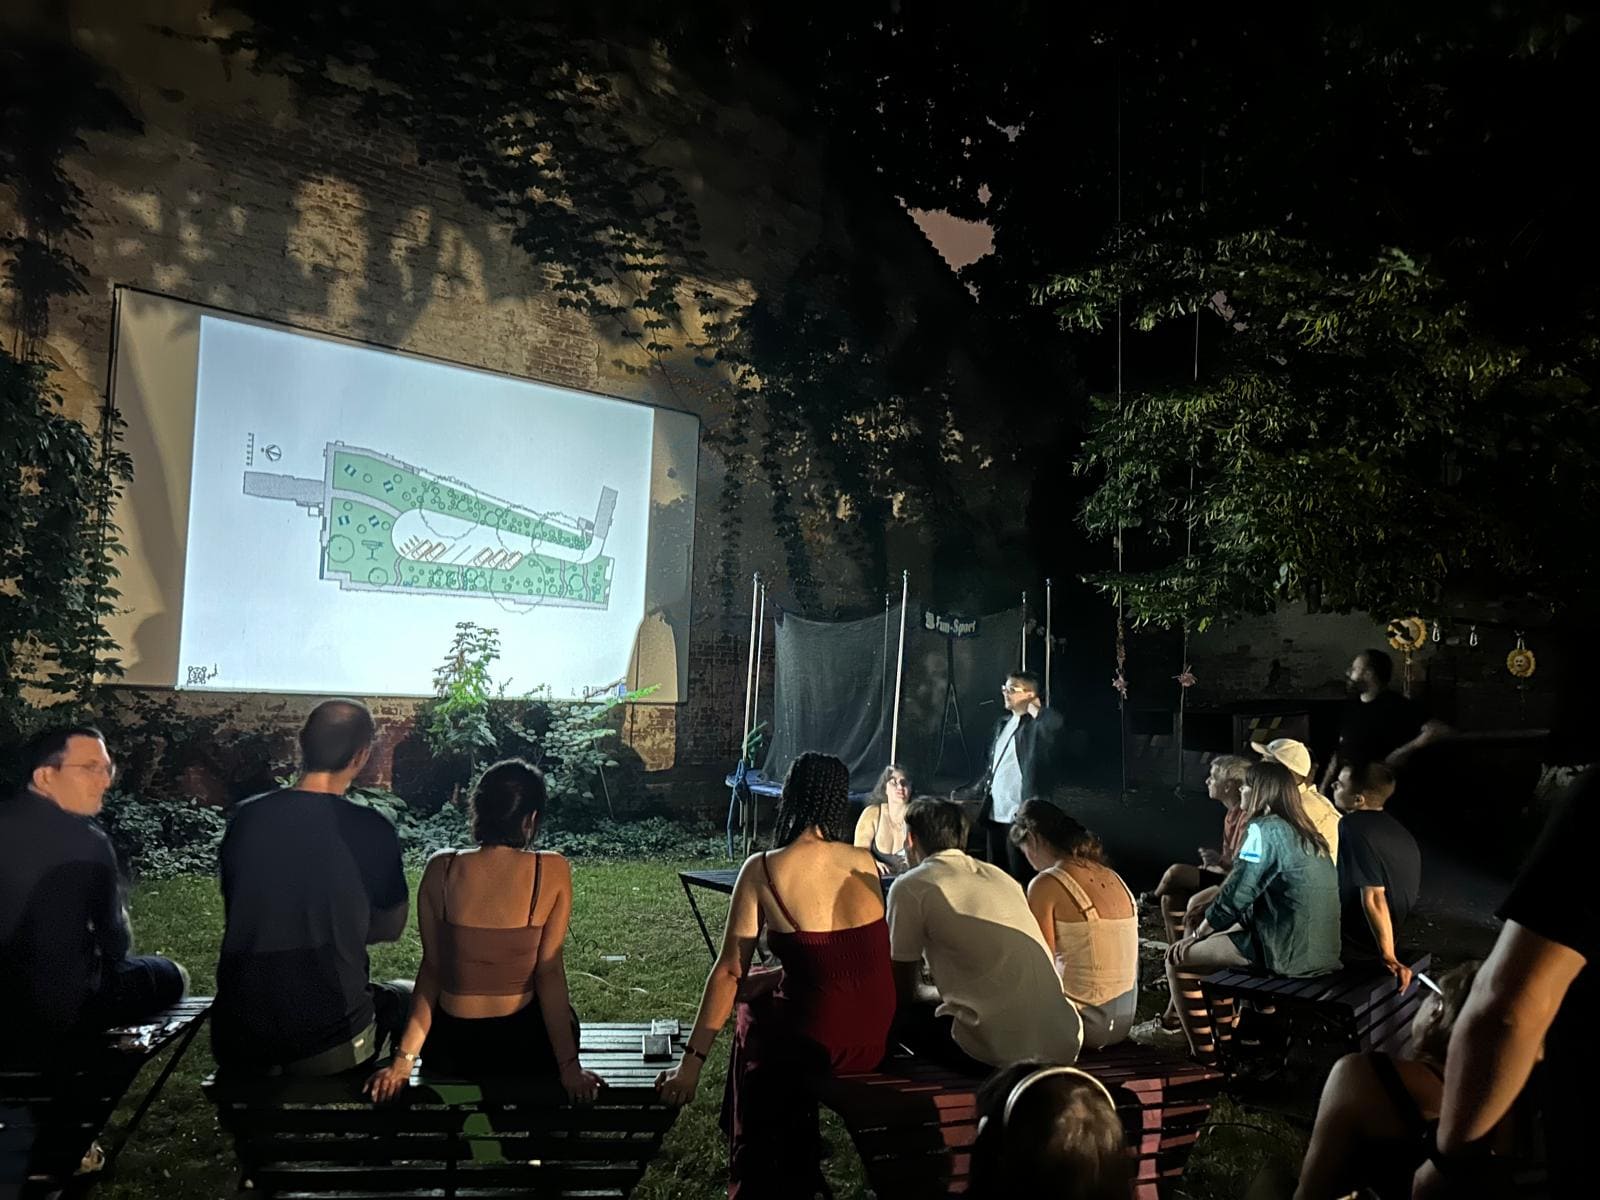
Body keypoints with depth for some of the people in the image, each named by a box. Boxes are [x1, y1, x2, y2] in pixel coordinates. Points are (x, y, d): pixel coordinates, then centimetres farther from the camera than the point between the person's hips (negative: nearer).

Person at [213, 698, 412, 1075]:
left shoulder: (245, 816, -3)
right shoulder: (371, 829, -14)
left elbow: (234, 917, 13)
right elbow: (391, 927, 1)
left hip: (237, 1047, 4)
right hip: (328, 1051, -4)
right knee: (407, 996, 25)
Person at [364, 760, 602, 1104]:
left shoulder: (441, 869, -10)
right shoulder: (553, 872, -14)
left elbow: (432, 969, -7)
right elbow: (549, 972, -13)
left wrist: (404, 1058, 1)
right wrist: (569, 1067, -8)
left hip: (449, 1053, 2)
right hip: (525, 1051, -1)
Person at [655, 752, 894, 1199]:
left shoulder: (761, 869, -10)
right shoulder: (865, 862, 0)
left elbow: (730, 972, -10)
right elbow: (848, 957, 9)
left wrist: (693, 1061, -4)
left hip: (816, 1042, -3)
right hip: (875, 1038, 4)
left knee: (751, 1010, 30)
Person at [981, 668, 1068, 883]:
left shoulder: (1038, 725, -10)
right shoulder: (1003, 723, 15)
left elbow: (1058, 725, -33)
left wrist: (1033, 708, -17)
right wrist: (983, 790, 17)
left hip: (1021, 815, -8)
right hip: (995, 813, 8)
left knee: (1019, 879, -2)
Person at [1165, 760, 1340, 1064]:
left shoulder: (1264, 829, -12)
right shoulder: (1305, 833, 14)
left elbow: (1235, 896, -14)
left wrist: (1196, 935, 0)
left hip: (1288, 955, -9)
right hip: (1321, 951, 9)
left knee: (1178, 958, 2)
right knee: (1218, 937, 28)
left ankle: (1205, 1058, 4)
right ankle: (1224, 1037, 34)